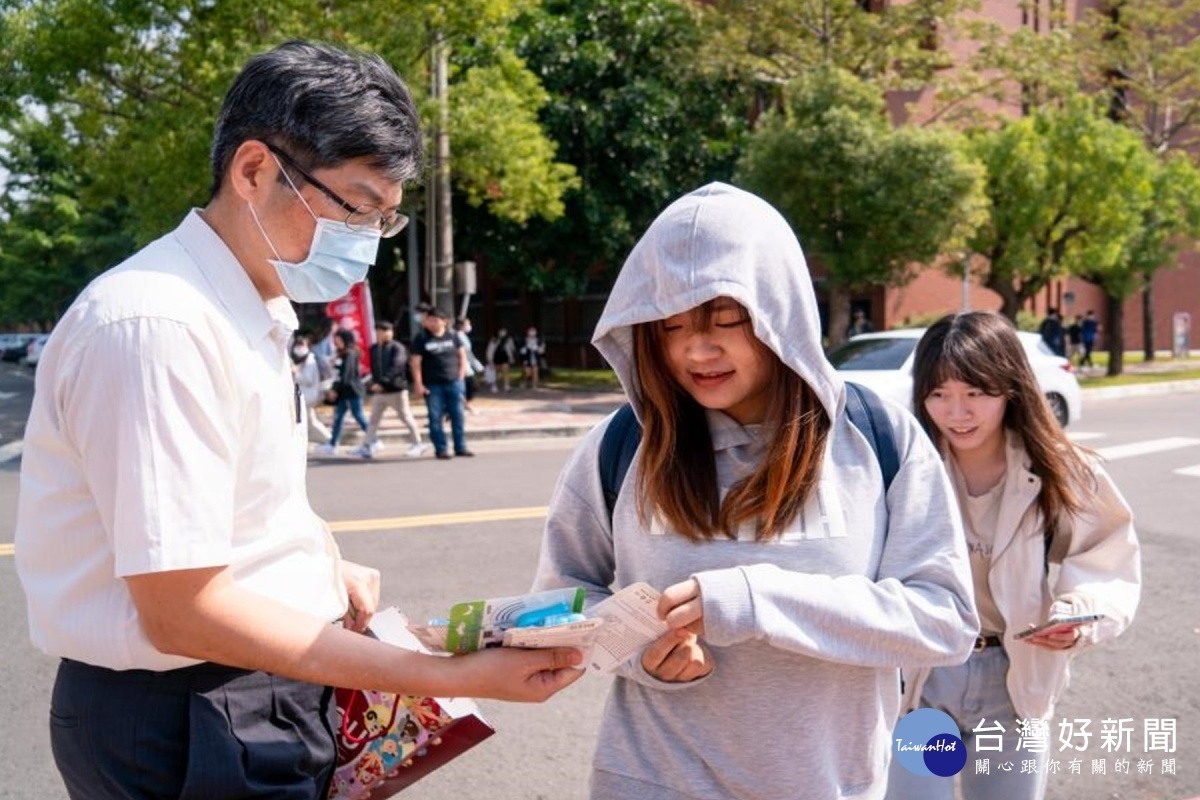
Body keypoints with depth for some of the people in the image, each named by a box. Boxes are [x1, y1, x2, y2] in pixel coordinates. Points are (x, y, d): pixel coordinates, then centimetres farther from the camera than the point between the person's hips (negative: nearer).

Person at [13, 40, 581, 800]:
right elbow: (182, 612, -25)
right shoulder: (160, 325, -23)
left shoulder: (256, 314, 8)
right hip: (187, 729, -9)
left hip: (267, 697, 9)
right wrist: (454, 676, -26)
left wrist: (325, 573, 0)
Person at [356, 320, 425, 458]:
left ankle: (417, 444, 13)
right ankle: (368, 445, 10)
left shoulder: (397, 348, -10)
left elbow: (396, 367, -23)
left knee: (406, 417, 2)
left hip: (396, 390, -6)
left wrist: (383, 382, -31)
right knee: (374, 419, 5)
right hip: (378, 391, 6)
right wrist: (374, 383, 13)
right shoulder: (374, 349, 9)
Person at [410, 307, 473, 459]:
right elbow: (416, 362, -3)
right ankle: (441, 449, 7)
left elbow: (462, 355, 13)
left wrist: (461, 376, 4)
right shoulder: (422, 339, -1)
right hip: (432, 385, -2)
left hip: (453, 383, 2)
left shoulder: (452, 336, 5)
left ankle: (460, 447, 13)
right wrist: (419, 385, -9)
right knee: (436, 418, 0)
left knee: (458, 415, 4)